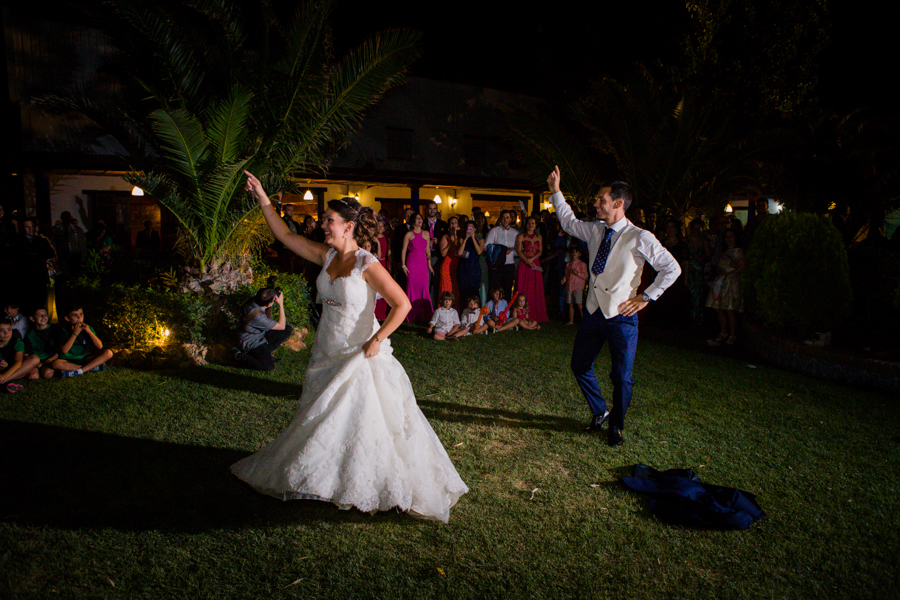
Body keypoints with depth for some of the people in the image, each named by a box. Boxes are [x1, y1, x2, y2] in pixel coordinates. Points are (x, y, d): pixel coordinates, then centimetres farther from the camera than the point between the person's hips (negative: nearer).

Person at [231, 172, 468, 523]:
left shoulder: (367, 265, -18)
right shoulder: (327, 255, 2)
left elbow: (402, 304, -20)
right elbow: (285, 236, 7)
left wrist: (377, 340, -20)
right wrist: (262, 198, 5)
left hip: (361, 356, -7)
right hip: (328, 355, 7)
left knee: (368, 421, -1)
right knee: (323, 421, 18)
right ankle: (329, 480, 38)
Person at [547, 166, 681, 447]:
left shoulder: (639, 238, -12)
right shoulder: (595, 231, 5)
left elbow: (672, 268, -7)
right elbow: (569, 222, 24)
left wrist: (646, 297, -9)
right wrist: (555, 191, 19)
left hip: (621, 317, -6)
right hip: (593, 312, 6)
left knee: (621, 377, 3)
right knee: (580, 366, 14)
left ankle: (616, 426, 28)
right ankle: (599, 412, 38)